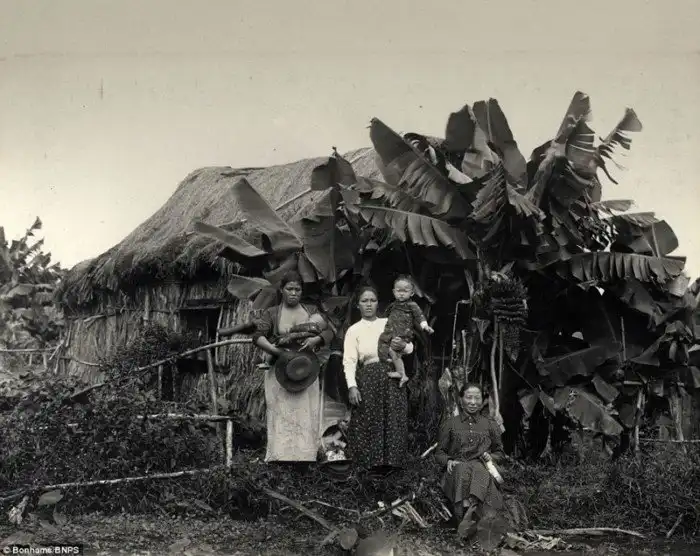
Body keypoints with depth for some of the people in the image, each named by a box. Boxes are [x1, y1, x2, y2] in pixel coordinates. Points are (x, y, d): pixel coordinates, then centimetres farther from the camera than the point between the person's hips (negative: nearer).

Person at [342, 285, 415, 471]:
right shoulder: (353, 330, 3)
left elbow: (411, 348, 16)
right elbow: (349, 361, -6)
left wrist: (403, 346, -8)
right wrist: (352, 386, -19)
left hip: (393, 379, 3)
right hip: (368, 379, -2)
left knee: (393, 420, 3)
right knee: (369, 422, -2)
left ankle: (389, 460, 15)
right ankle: (372, 461, 11)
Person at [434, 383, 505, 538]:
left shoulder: (491, 425, 22)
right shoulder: (450, 424, 20)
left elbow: (500, 452, 25)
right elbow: (439, 452, 20)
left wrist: (490, 457, 2)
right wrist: (448, 461, -3)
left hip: (481, 467, 0)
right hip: (457, 468, 0)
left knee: (479, 470, -39)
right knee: (463, 470, -39)